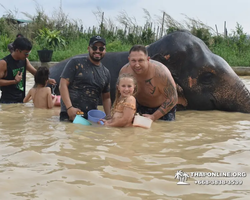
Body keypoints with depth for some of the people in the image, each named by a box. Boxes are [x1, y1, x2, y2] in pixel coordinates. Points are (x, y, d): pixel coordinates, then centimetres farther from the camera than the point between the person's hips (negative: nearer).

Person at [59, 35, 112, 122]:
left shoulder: (106, 72, 16)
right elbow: (63, 85, -5)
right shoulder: (76, 62, 1)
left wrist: (109, 117, 6)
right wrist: (69, 108, -17)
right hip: (70, 115, -4)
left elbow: (106, 98, 21)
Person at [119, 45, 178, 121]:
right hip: (141, 106, 3)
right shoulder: (124, 71, -23)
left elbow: (173, 99, -29)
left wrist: (153, 117, -32)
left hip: (164, 108, -3)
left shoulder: (160, 72, -35)